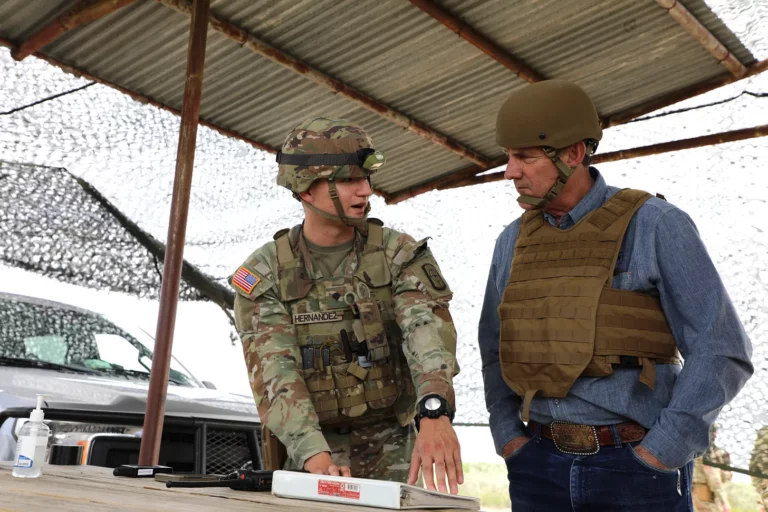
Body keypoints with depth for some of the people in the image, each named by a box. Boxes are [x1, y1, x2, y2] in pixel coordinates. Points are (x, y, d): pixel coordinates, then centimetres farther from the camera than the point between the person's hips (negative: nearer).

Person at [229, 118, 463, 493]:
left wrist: (435, 413, -44)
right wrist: (316, 457, -33)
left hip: (390, 451, 1)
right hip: (307, 453, 0)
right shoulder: (263, 274, -8)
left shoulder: (399, 254, -8)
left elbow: (427, 327, -25)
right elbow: (275, 372, -18)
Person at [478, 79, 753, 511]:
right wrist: (508, 437, 2)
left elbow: (722, 353, -9)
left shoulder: (656, 225, -7)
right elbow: (495, 352, 14)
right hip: (539, 468, 4)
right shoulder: (514, 242, 6)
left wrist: (660, 454, -12)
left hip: (637, 468, -3)